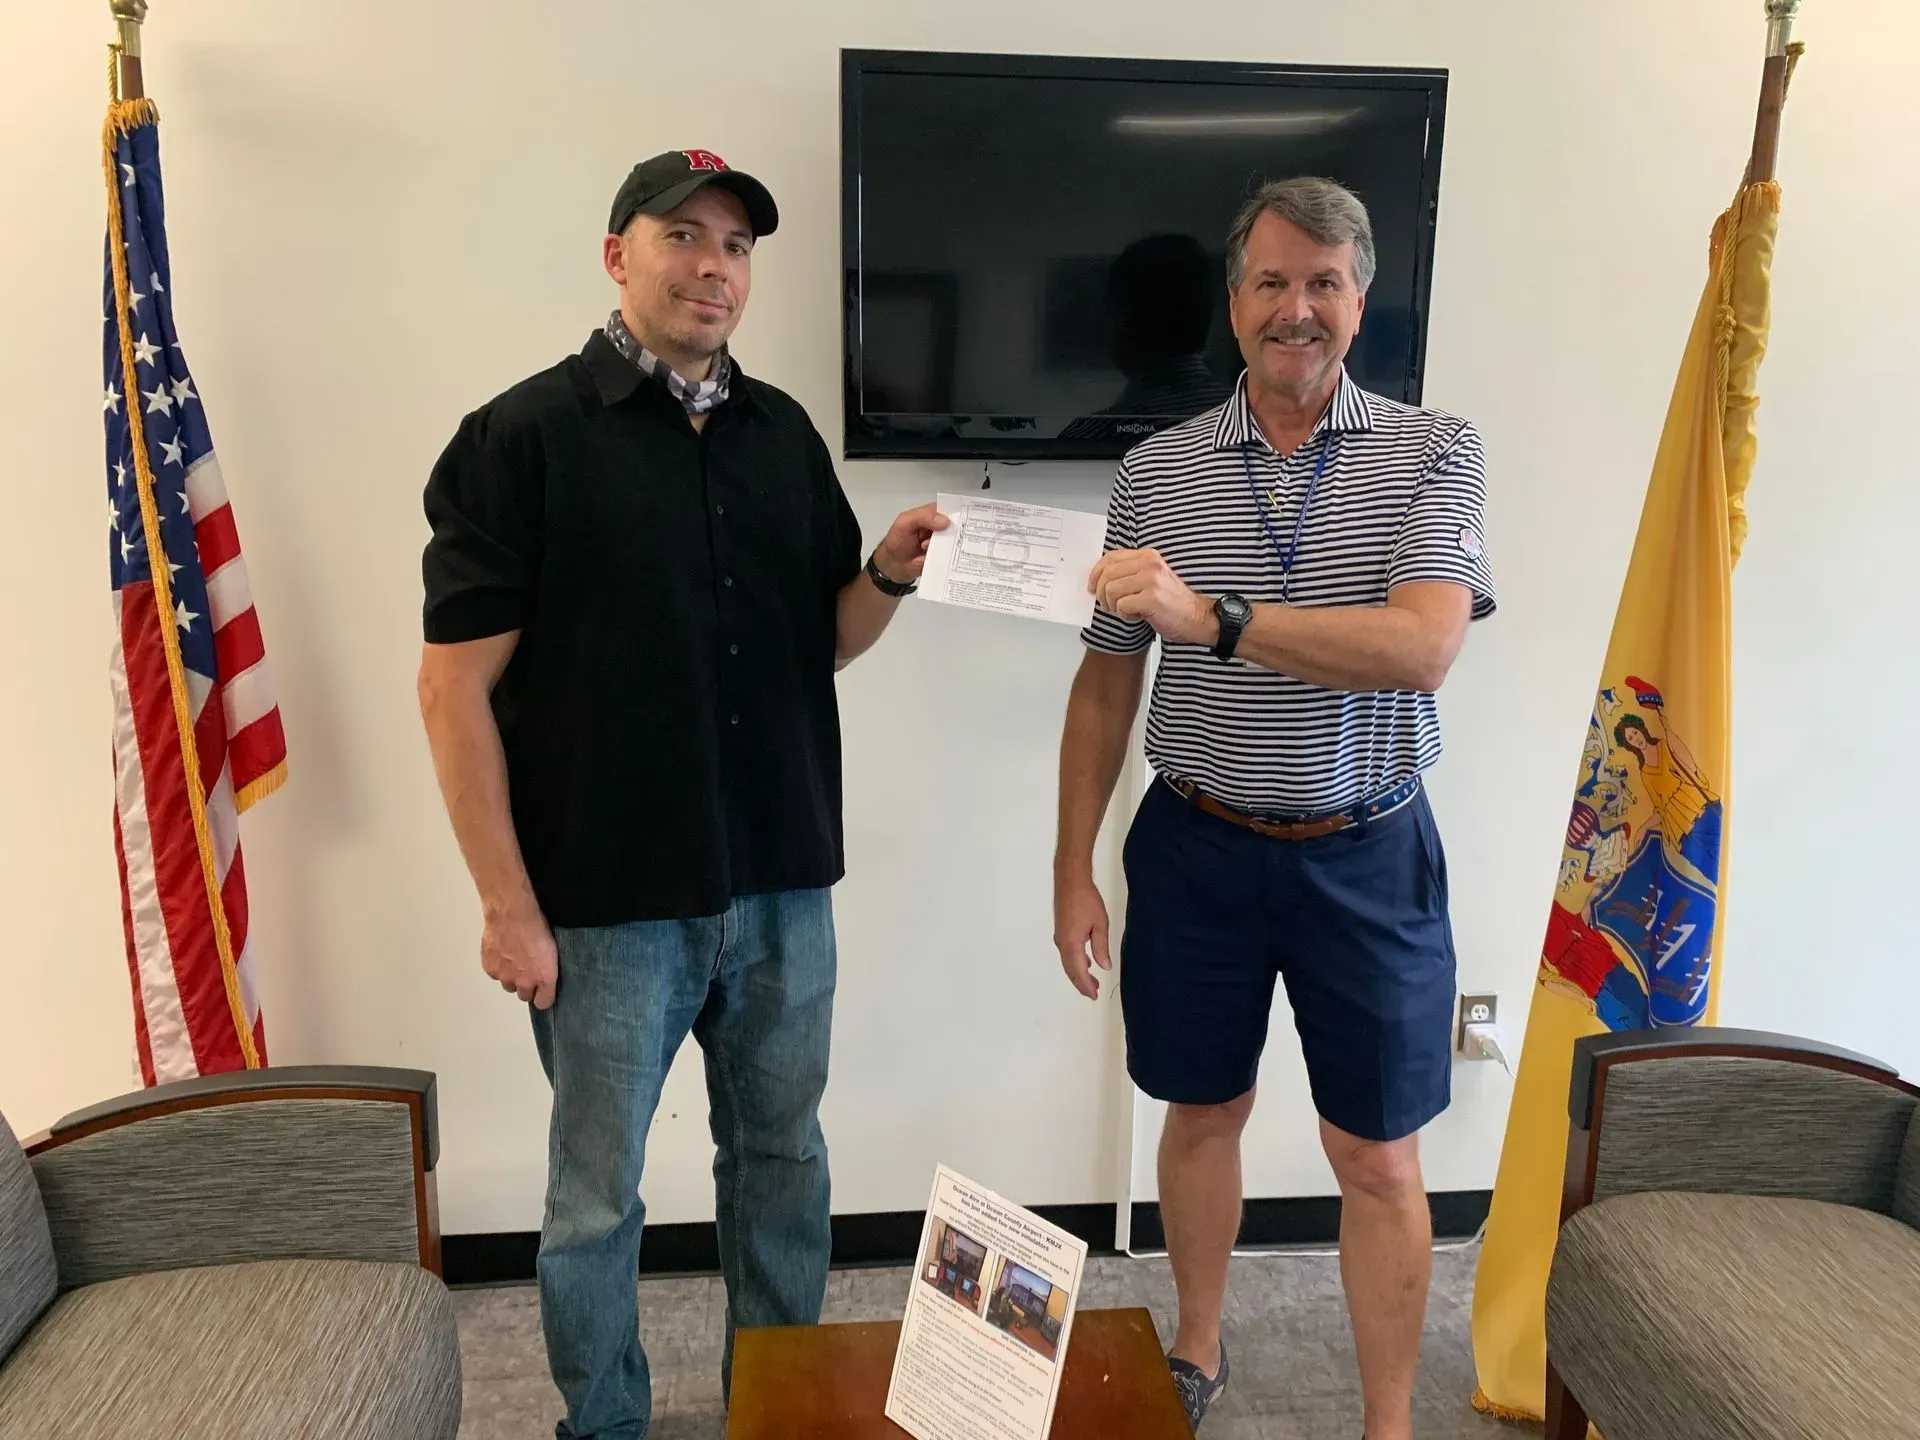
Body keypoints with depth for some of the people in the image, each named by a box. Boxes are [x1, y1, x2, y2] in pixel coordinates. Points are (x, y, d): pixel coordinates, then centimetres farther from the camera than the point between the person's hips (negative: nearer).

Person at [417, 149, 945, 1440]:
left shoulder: (784, 433, 7)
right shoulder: (525, 436, -8)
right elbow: (456, 686, -10)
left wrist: (892, 572, -9)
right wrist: (509, 905, -12)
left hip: (783, 886, 5)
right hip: (608, 900, -4)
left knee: (784, 1158, 19)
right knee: (597, 1196, 12)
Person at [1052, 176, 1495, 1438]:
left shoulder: (1436, 454, -6)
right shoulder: (1157, 471, -1)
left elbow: (1423, 650, -22)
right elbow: (1107, 683, 3)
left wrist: (1213, 617, -33)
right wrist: (1074, 869, 2)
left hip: (1366, 855, -1)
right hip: (1197, 847, 2)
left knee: (1378, 1156, 9)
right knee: (1204, 1112, 17)